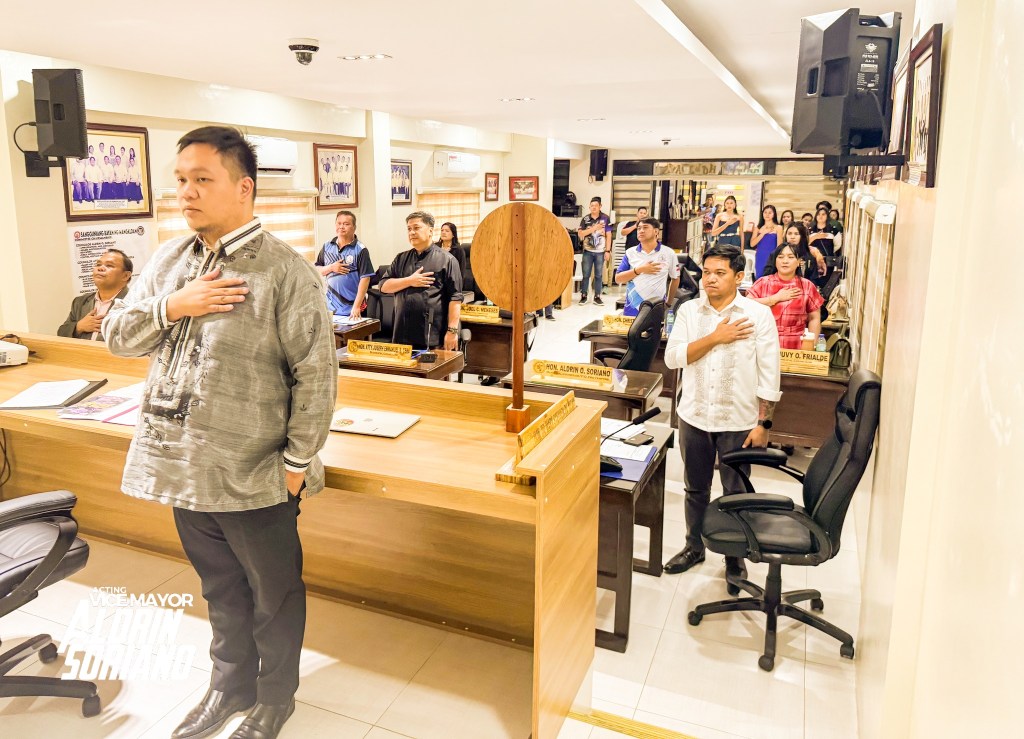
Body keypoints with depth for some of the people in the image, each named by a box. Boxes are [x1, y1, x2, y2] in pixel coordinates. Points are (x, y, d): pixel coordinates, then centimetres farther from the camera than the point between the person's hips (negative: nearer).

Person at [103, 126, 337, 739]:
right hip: (184, 468, 6)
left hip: (253, 477, -6)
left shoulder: (285, 271, -15)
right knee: (221, 588, 24)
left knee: (273, 595, 14)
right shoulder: (170, 260, 5)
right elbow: (117, 336, 8)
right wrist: (172, 307, -11)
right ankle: (232, 683, 46)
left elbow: (316, 374, -15)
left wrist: (298, 462, -14)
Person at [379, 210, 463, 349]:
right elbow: (384, 286, 10)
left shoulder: (446, 259, -2)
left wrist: (452, 331, -15)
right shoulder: (401, 259, 16)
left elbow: (455, 298, -7)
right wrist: (409, 281, -6)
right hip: (403, 335, 5)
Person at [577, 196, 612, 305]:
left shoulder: (606, 219, 0)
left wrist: (608, 251, -5)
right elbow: (580, 233, -5)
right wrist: (593, 228, -14)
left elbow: (608, 235, 0)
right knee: (586, 274, 3)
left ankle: (597, 297, 10)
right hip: (588, 251, 1)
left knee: (599, 275, 4)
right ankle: (583, 296, 11)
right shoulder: (585, 219, 3)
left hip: (600, 251, -1)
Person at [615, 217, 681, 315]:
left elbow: (675, 279, 12)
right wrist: (639, 270, -12)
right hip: (632, 309, 1)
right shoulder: (630, 253, 4)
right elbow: (618, 279, -1)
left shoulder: (668, 253, 2)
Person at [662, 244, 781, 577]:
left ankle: (735, 556, 29)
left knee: (735, 493, 10)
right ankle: (694, 546, 36)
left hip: (738, 421, -2)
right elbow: (673, 357, -9)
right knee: (695, 489, 17)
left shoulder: (758, 315, -7)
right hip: (694, 417, 3)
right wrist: (715, 337, -17)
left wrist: (763, 423, -10)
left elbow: (769, 374, -7)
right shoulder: (689, 311, 1)